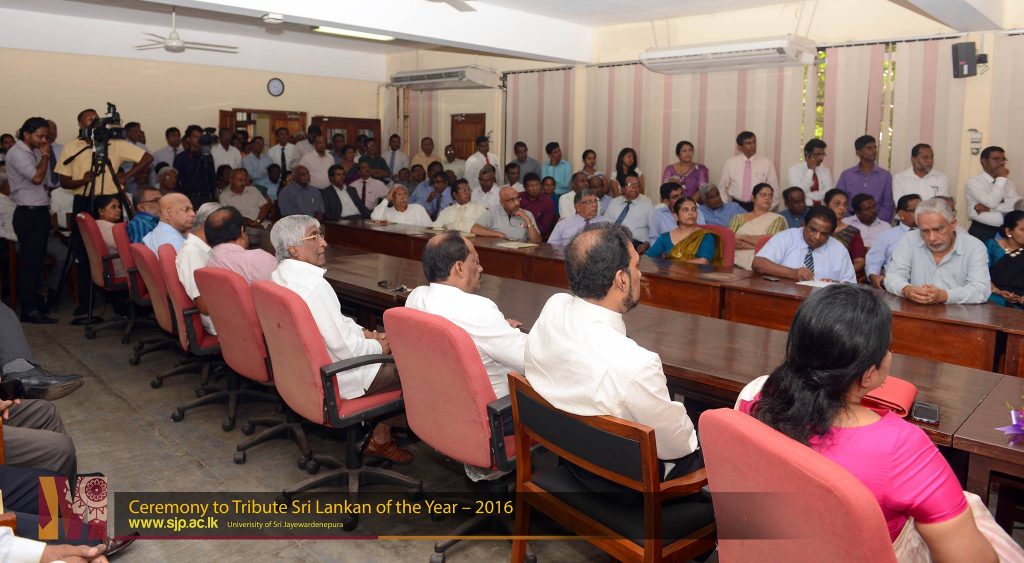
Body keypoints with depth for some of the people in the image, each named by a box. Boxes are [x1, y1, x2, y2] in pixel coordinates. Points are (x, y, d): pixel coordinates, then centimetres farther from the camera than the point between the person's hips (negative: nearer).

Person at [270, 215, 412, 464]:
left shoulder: (279, 276, 3)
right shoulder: (314, 284, -28)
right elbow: (344, 347, -26)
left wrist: (363, 333, 8)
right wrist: (378, 346, -8)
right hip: (330, 378, -10)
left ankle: (378, 434, 21)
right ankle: (380, 438, 20)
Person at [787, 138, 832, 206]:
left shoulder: (826, 171, 12)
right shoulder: (794, 169, 0)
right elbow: (798, 193, -13)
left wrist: (807, 196, -12)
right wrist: (810, 169, -11)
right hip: (802, 208, -2)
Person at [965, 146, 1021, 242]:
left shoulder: (1008, 182, 13)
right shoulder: (973, 182, -4)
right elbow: (992, 203, -17)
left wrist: (989, 208, -13)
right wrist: (1001, 178, -11)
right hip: (982, 232, -4)